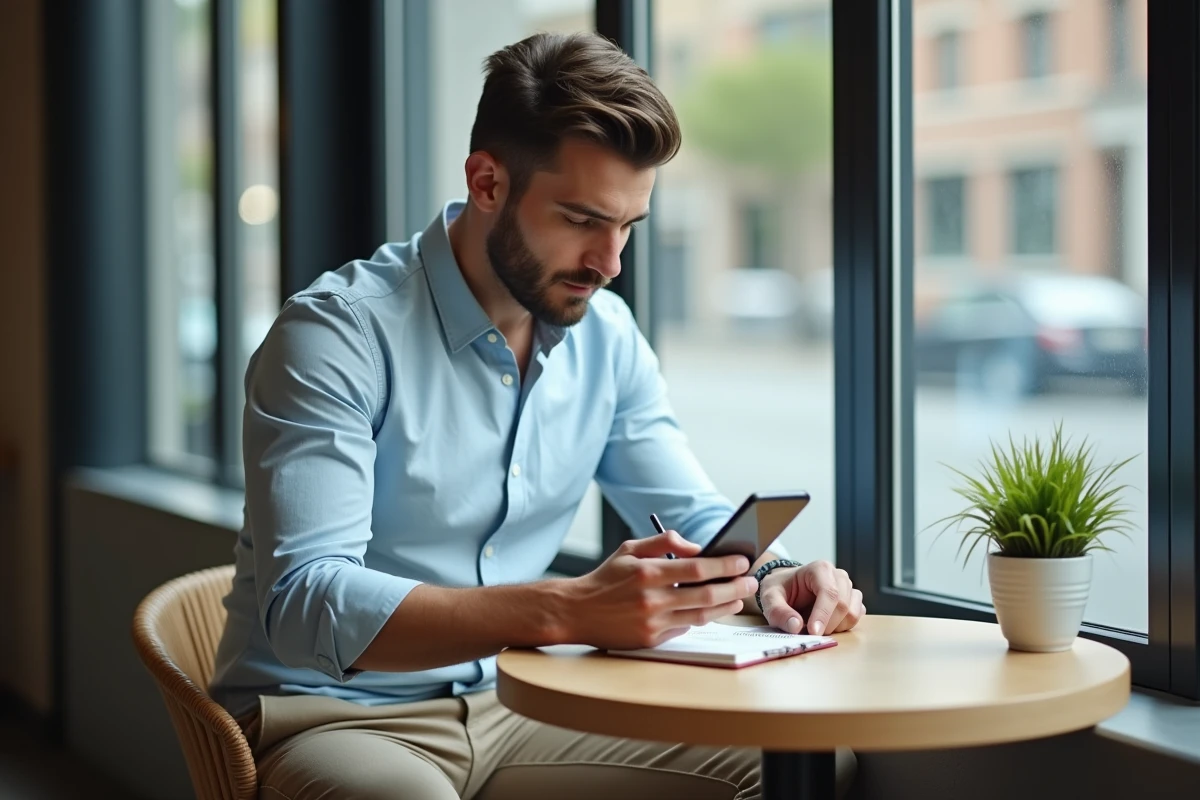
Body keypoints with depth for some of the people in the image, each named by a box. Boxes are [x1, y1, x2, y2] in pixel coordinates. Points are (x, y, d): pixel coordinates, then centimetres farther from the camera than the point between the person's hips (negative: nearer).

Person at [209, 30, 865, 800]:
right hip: (332, 718, -6)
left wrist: (773, 578, -13)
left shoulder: (607, 336, 2)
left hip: (513, 708, 6)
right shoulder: (339, 333, -18)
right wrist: (570, 611, -41)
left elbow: (694, 513, 12)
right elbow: (305, 601, -29)